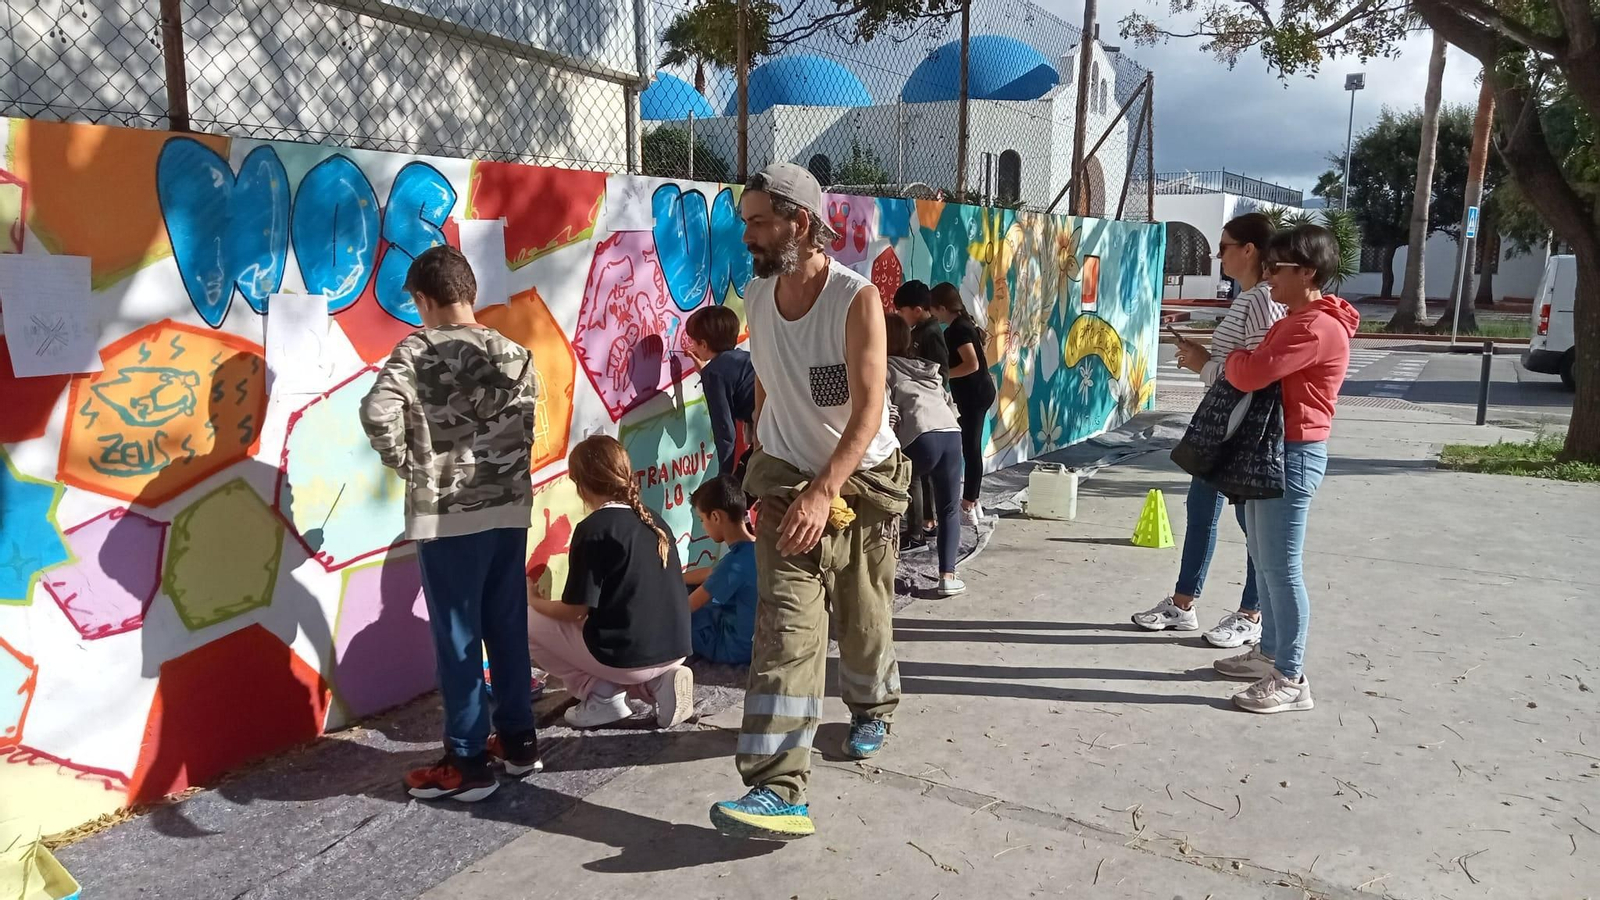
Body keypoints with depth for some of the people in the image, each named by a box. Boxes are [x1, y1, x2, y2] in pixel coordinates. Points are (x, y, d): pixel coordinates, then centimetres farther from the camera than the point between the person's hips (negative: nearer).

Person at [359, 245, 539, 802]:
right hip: (509, 509, 5)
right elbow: (525, 427, 5)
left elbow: (378, 411, -23)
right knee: (508, 627, 15)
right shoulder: (513, 353, 5)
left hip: (447, 515, -5)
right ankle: (518, 740, 26)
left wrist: (405, 463, -9)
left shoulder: (416, 351, -9)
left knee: (457, 636, 3)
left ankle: (467, 763, 12)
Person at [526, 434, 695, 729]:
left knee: (533, 626, 12)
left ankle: (604, 696, 3)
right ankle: (654, 685, 10)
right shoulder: (654, 521, 9)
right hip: (675, 651, 6)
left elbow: (574, 610, -9)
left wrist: (534, 601, 11)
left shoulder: (592, 529, -11)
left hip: (627, 656, -6)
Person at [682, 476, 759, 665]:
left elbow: (688, 607, -18)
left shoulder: (735, 561, -27)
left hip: (735, 649, -9)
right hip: (752, 639, 9)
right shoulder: (757, 548, -1)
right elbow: (712, 574, 15)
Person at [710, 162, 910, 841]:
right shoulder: (756, 295, -1)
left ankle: (871, 710, 45)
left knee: (863, 619, 14)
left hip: (860, 482, -2)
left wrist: (823, 492, -35)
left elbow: (868, 412, -25)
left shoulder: (857, 300, -18)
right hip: (785, 482, 3)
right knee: (785, 629, -10)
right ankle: (779, 791, -12)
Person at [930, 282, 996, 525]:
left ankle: (968, 508, -3)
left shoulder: (958, 330, -17)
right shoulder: (962, 325, 13)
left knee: (970, 448, -7)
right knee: (971, 448, 13)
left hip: (974, 394, -10)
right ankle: (973, 503, 19)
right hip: (978, 392, 10)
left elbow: (972, 364, -26)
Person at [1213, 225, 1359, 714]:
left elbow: (1250, 374, -25)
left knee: (1281, 568, -6)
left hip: (1294, 455, -11)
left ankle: (1291, 679, 2)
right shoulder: (1296, 321, 18)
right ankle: (1269, 654, 29)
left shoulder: (1317, 327, -19)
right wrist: (1239, 362, -3)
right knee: (1264, 561, 17)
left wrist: (1230, 357, -5)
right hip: (1271, 450, 11)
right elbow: (1260, 374, 16)